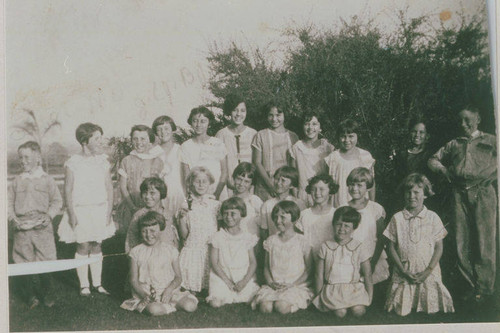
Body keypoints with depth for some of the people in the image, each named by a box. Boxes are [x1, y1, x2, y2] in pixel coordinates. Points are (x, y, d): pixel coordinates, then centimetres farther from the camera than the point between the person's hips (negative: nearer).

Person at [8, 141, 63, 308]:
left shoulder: (47, 180, 4)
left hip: (42, 227, -2)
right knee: (23, 262, 2)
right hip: (21, 228, 2)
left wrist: (49, 216, -10)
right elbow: (9, 202, 10)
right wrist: (12, 219, -5)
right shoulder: (17, 181, 9)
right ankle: (30, 296, 16)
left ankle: (46, 293, 18)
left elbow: (57, 201, 5)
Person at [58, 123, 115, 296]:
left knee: (96, 247, 8)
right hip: (80, 210, -3)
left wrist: (109, 211, 0)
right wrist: (71, 214, -11)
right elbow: (68, 190, -7)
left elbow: (109, 188, 6)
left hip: (100, 209, 3)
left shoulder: (103, 161, 4)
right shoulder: (73, 163, -7)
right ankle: (84, 285, 12)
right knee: (83, 247, 0)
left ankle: (97, 283, 18)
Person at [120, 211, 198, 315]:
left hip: (169, 292, 2)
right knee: (155, 310, -36)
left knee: (191, 306, -22)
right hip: (145, 293, -2)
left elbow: (178, 277, 6)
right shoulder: (136, 252, 4)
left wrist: (169, 289, -14)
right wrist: (145, 295, -16)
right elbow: (134, 280, 2)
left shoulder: (171, 250, 6)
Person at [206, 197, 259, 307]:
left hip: (244, 277, 2)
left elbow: (253, 262, 3)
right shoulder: (217, 237, 0)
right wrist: (227, 281, -12)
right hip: (222, 276, -1)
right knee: (215, 303, -22)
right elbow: (214, 263, -3)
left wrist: (244, 281, -11)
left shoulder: (248, 237, 4)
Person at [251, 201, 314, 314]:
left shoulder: (301, 241, -2)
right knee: (265, 307, -25)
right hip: (274, 285, 3)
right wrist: (270, 282, -6)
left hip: (297, 285, -3)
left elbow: (309, 269, -1)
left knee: (282, 307, -29)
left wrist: (292, 284, -11)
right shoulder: (271, 241, 10)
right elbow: (266, 266, 14)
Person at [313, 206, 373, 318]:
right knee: (340, 312, -27)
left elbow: (367, 275, 5)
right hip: (332, 289, 0)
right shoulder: (326, 247, 3)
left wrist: (369, 299, 3)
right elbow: (319, 275, 8)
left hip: (354, 288, 0)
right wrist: (319, 296, 6)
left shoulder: (360, 248, 1)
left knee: (358, 311, -28)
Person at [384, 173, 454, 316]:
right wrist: (404, 272, -7)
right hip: (403, 273, 0)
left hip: (429, 272, 0)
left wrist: (428, 271, -9)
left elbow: (439, 247, 0)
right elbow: (392, 247, 1)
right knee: (402, 311, -5)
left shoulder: (433, 218, -1)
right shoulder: (397, 218, 0)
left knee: (432, 308, -5)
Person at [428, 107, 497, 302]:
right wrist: (443, 170, 6)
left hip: (482, 193, -3)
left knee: (484, 240, -4)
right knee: (462, 240, 3)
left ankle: (485, 287, 3)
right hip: (459, 194, 4)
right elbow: (434, 159, 24)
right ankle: (472, 284, 13)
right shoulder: (454, 144, 20)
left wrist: (485, 176, -12)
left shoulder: (490, 141, 10)